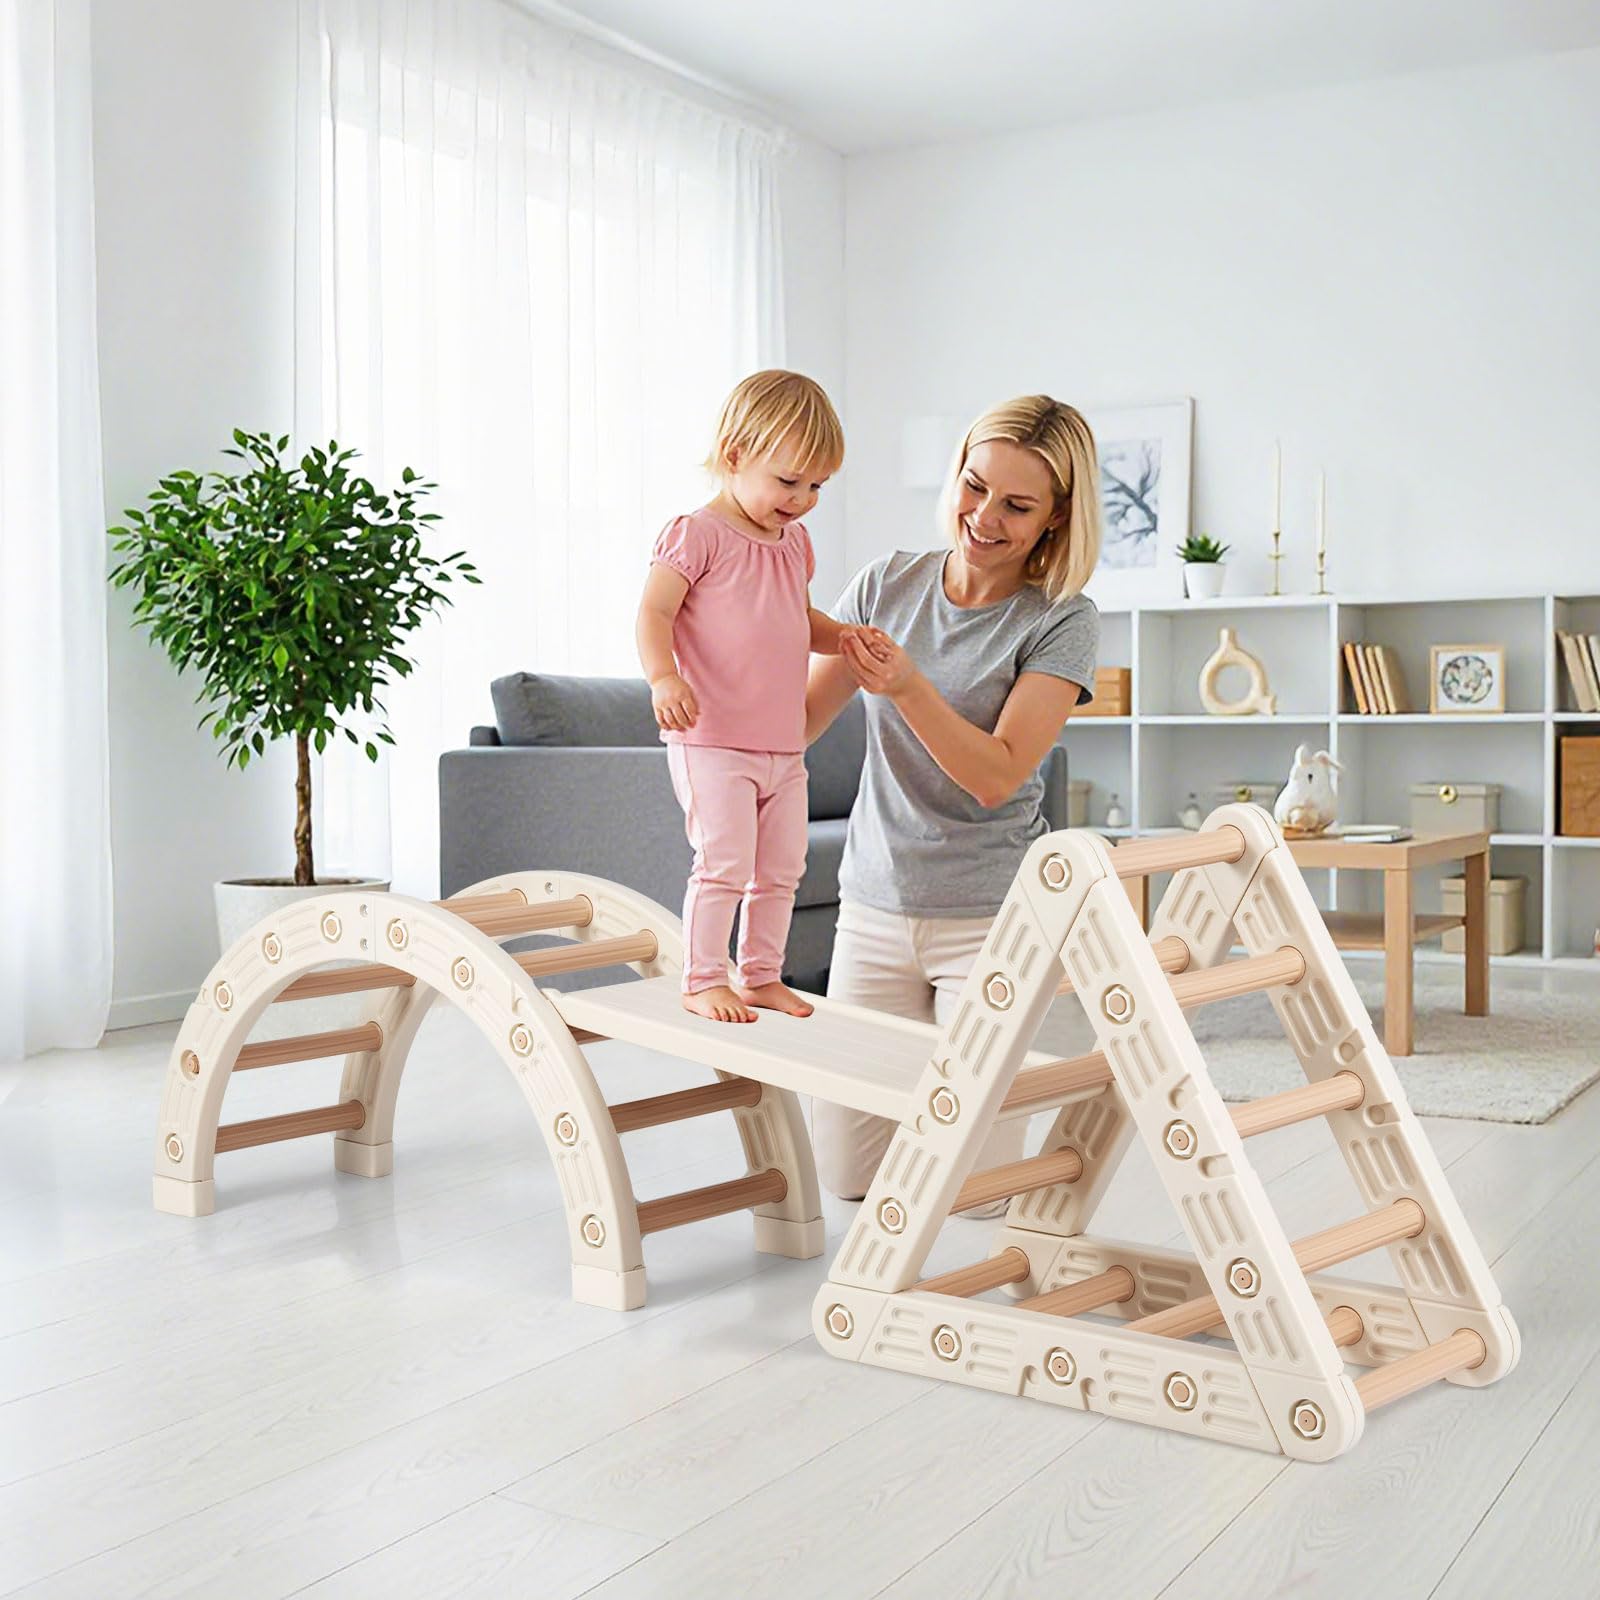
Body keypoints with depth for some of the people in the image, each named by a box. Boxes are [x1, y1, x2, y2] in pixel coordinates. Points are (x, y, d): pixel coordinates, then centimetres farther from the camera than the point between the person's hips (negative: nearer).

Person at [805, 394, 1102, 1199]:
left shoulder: (1061, 623, -9)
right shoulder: (888, 582, 2)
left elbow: (996, 776, -17)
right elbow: (796, 720, 4)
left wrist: (909, 687, -30)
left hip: (994, 916, -3)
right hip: (874, 905, 3)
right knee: (849, 1171, 5)